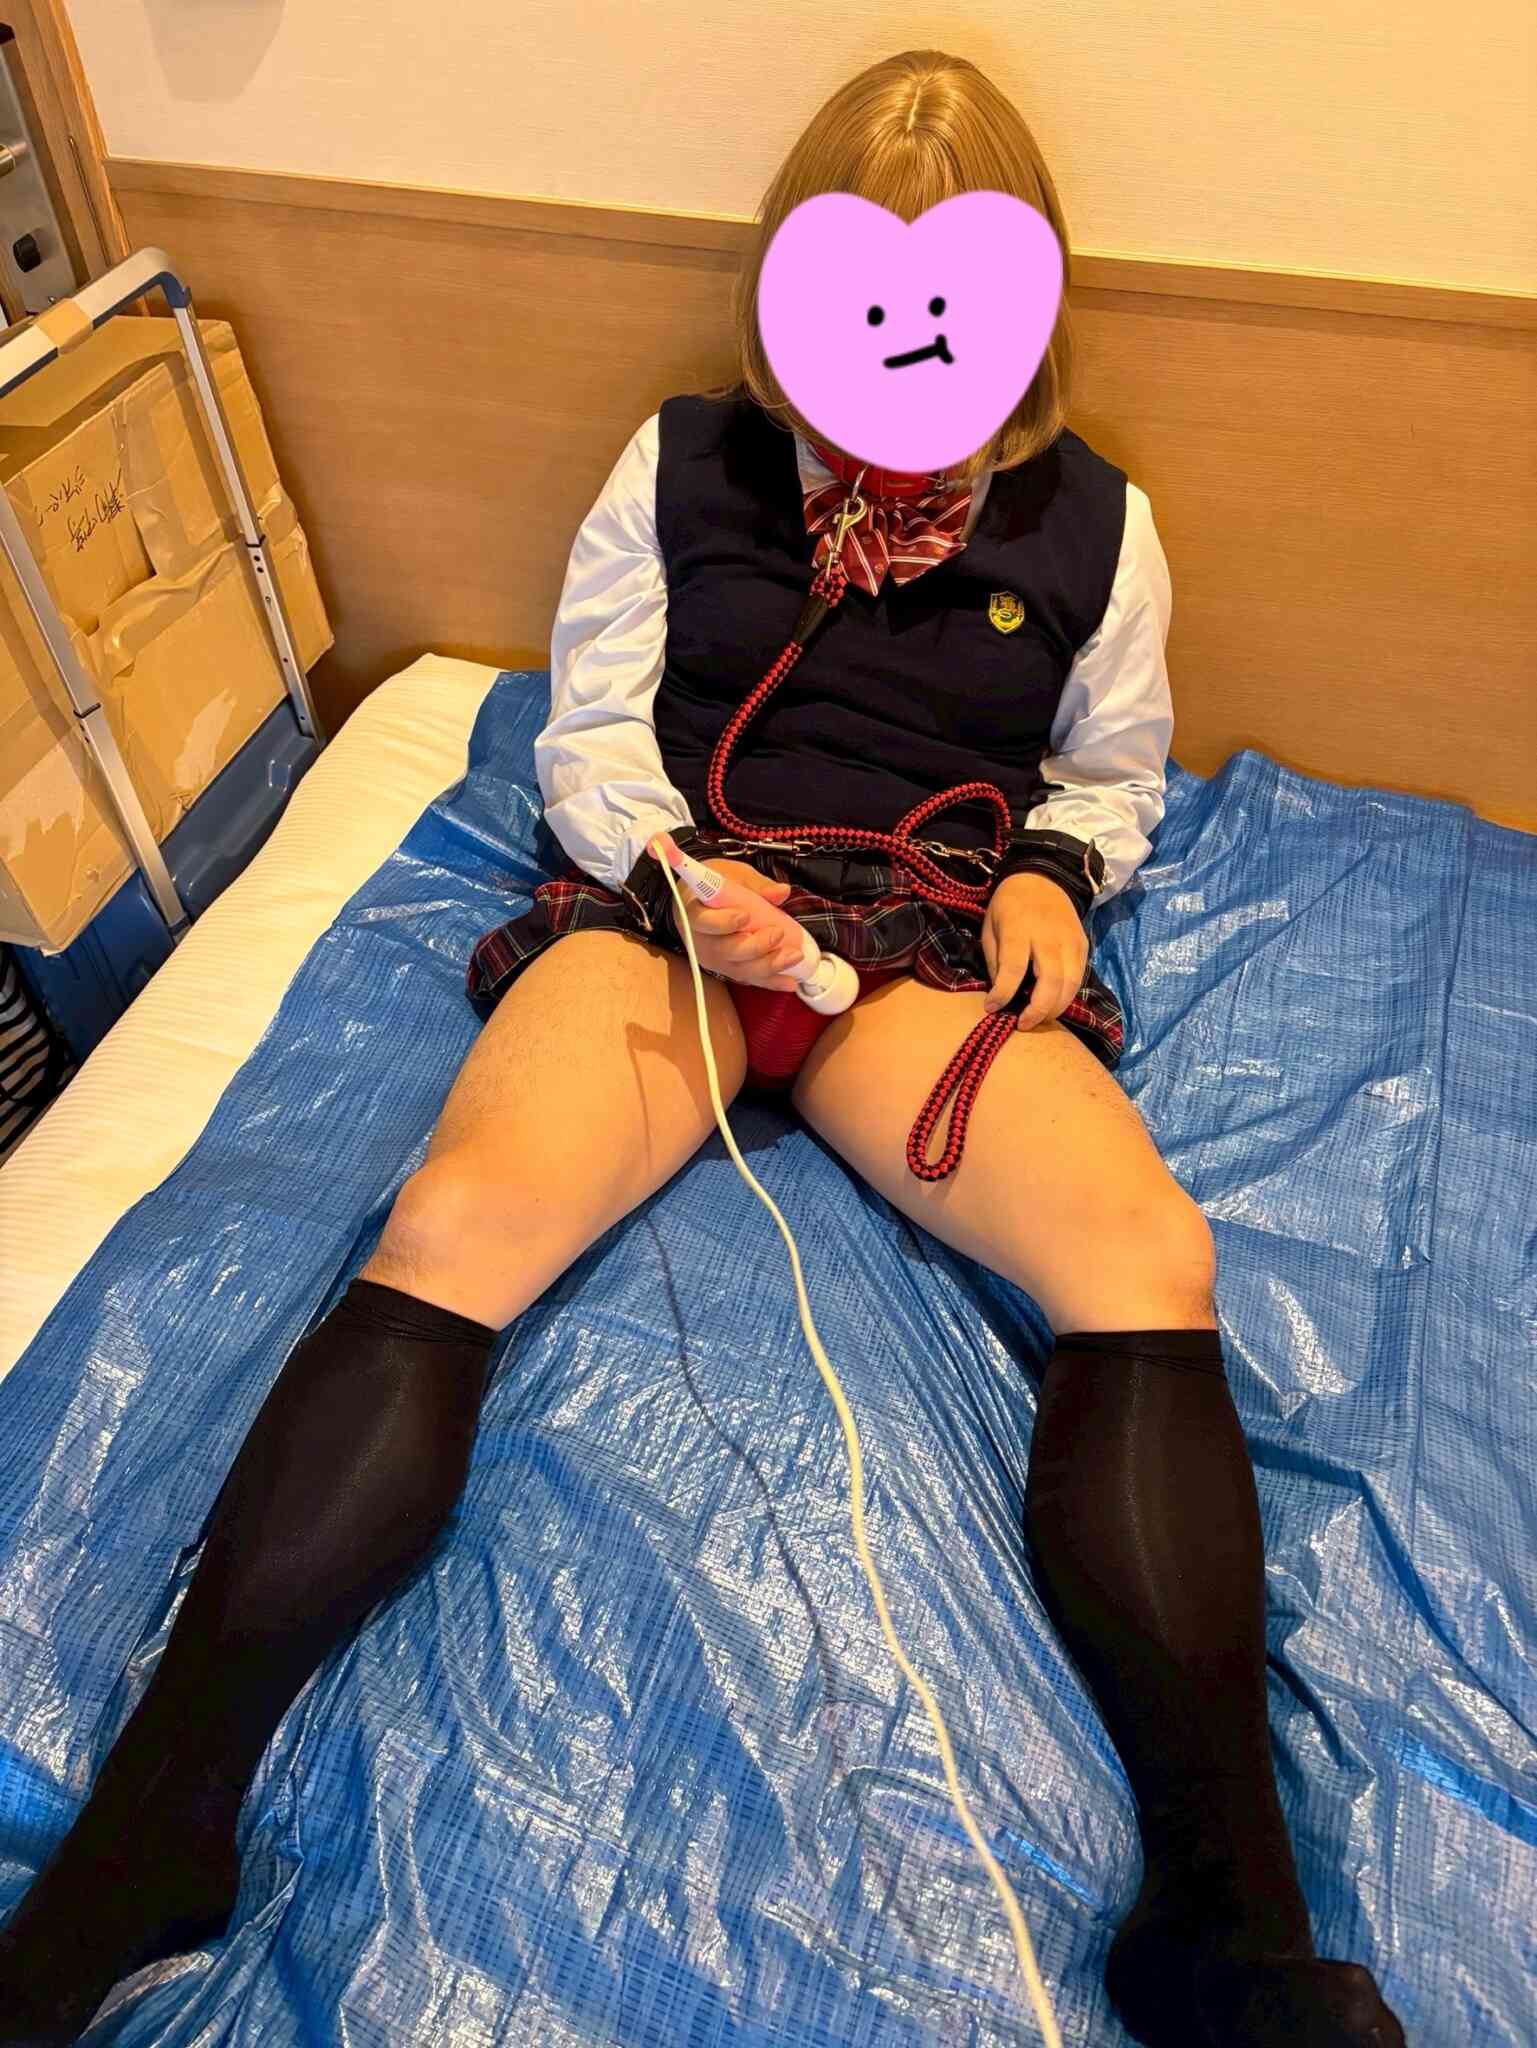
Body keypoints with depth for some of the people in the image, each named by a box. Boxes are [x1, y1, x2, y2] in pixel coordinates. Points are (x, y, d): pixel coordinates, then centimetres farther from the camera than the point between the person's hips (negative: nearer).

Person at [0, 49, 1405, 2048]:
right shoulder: (683, 464, 14)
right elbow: (589, 731, 12)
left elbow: (1112, 769, 23)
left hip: (930, 943, 1)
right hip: (672, 897, 0)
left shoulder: (1090, 521, 15)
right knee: (451, 1229, -29)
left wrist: (1056, 867, 0)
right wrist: (670, 866, -9)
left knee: (1155, 1258, -29)